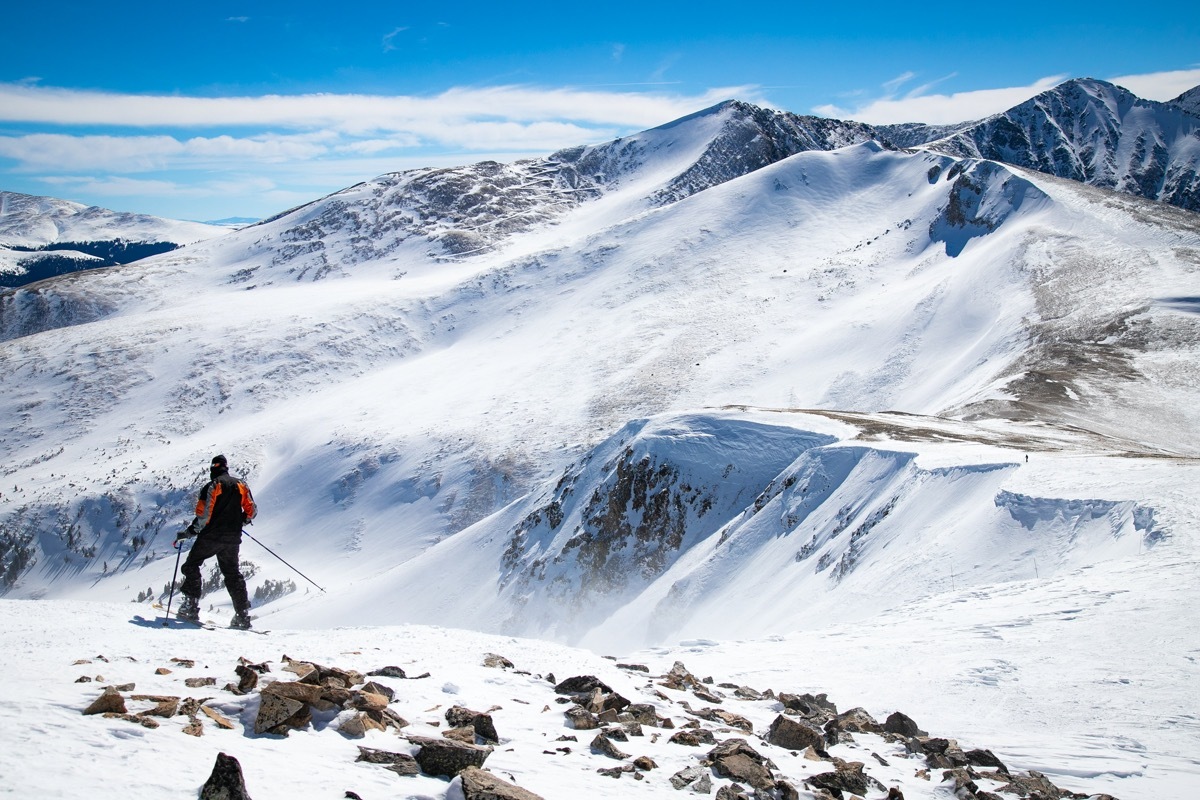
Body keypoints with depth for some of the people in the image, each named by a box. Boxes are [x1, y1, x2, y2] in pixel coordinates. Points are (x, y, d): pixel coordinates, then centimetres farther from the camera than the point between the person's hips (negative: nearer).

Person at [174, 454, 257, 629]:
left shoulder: (212, 486, -7)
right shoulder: (241, 485, 8)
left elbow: (204, 516, -16)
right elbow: (252, 511, 8)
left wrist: (188, 533, -7)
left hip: (211, 536, -5)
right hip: (233, 539, 5)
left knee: (191, 566, 11)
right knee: (232, 574, 13)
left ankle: (190, 608, 0)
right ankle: (242, 616, 5)